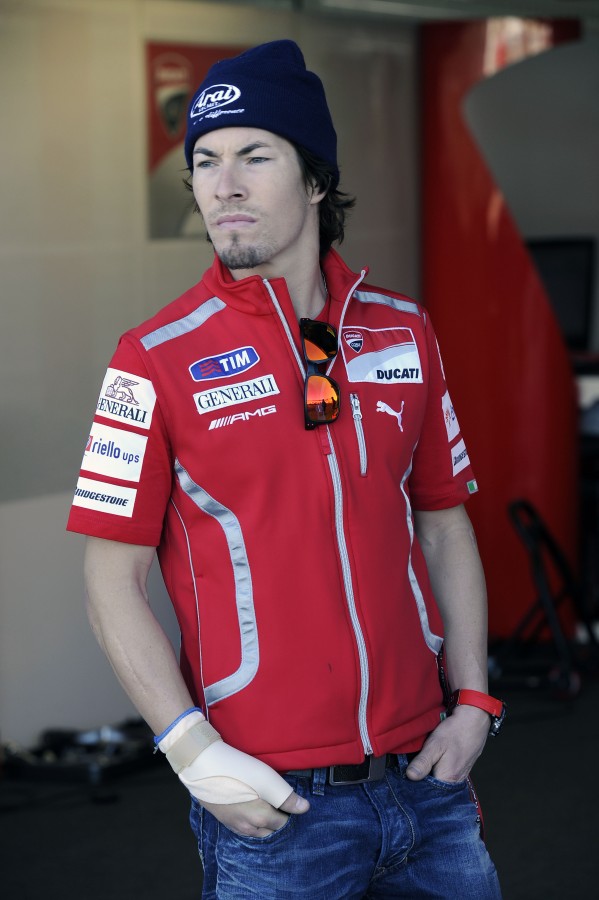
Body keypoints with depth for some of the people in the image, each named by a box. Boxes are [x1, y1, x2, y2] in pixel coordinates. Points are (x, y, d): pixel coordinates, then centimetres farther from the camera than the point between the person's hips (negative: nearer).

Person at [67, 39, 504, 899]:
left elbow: (444, 527, 13)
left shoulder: (404, 330, 6)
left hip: (425, 776, 4)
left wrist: (473, 702, 4)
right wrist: (193, 752, -14)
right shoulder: (158, 359, -7)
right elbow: (114, 580, -6)